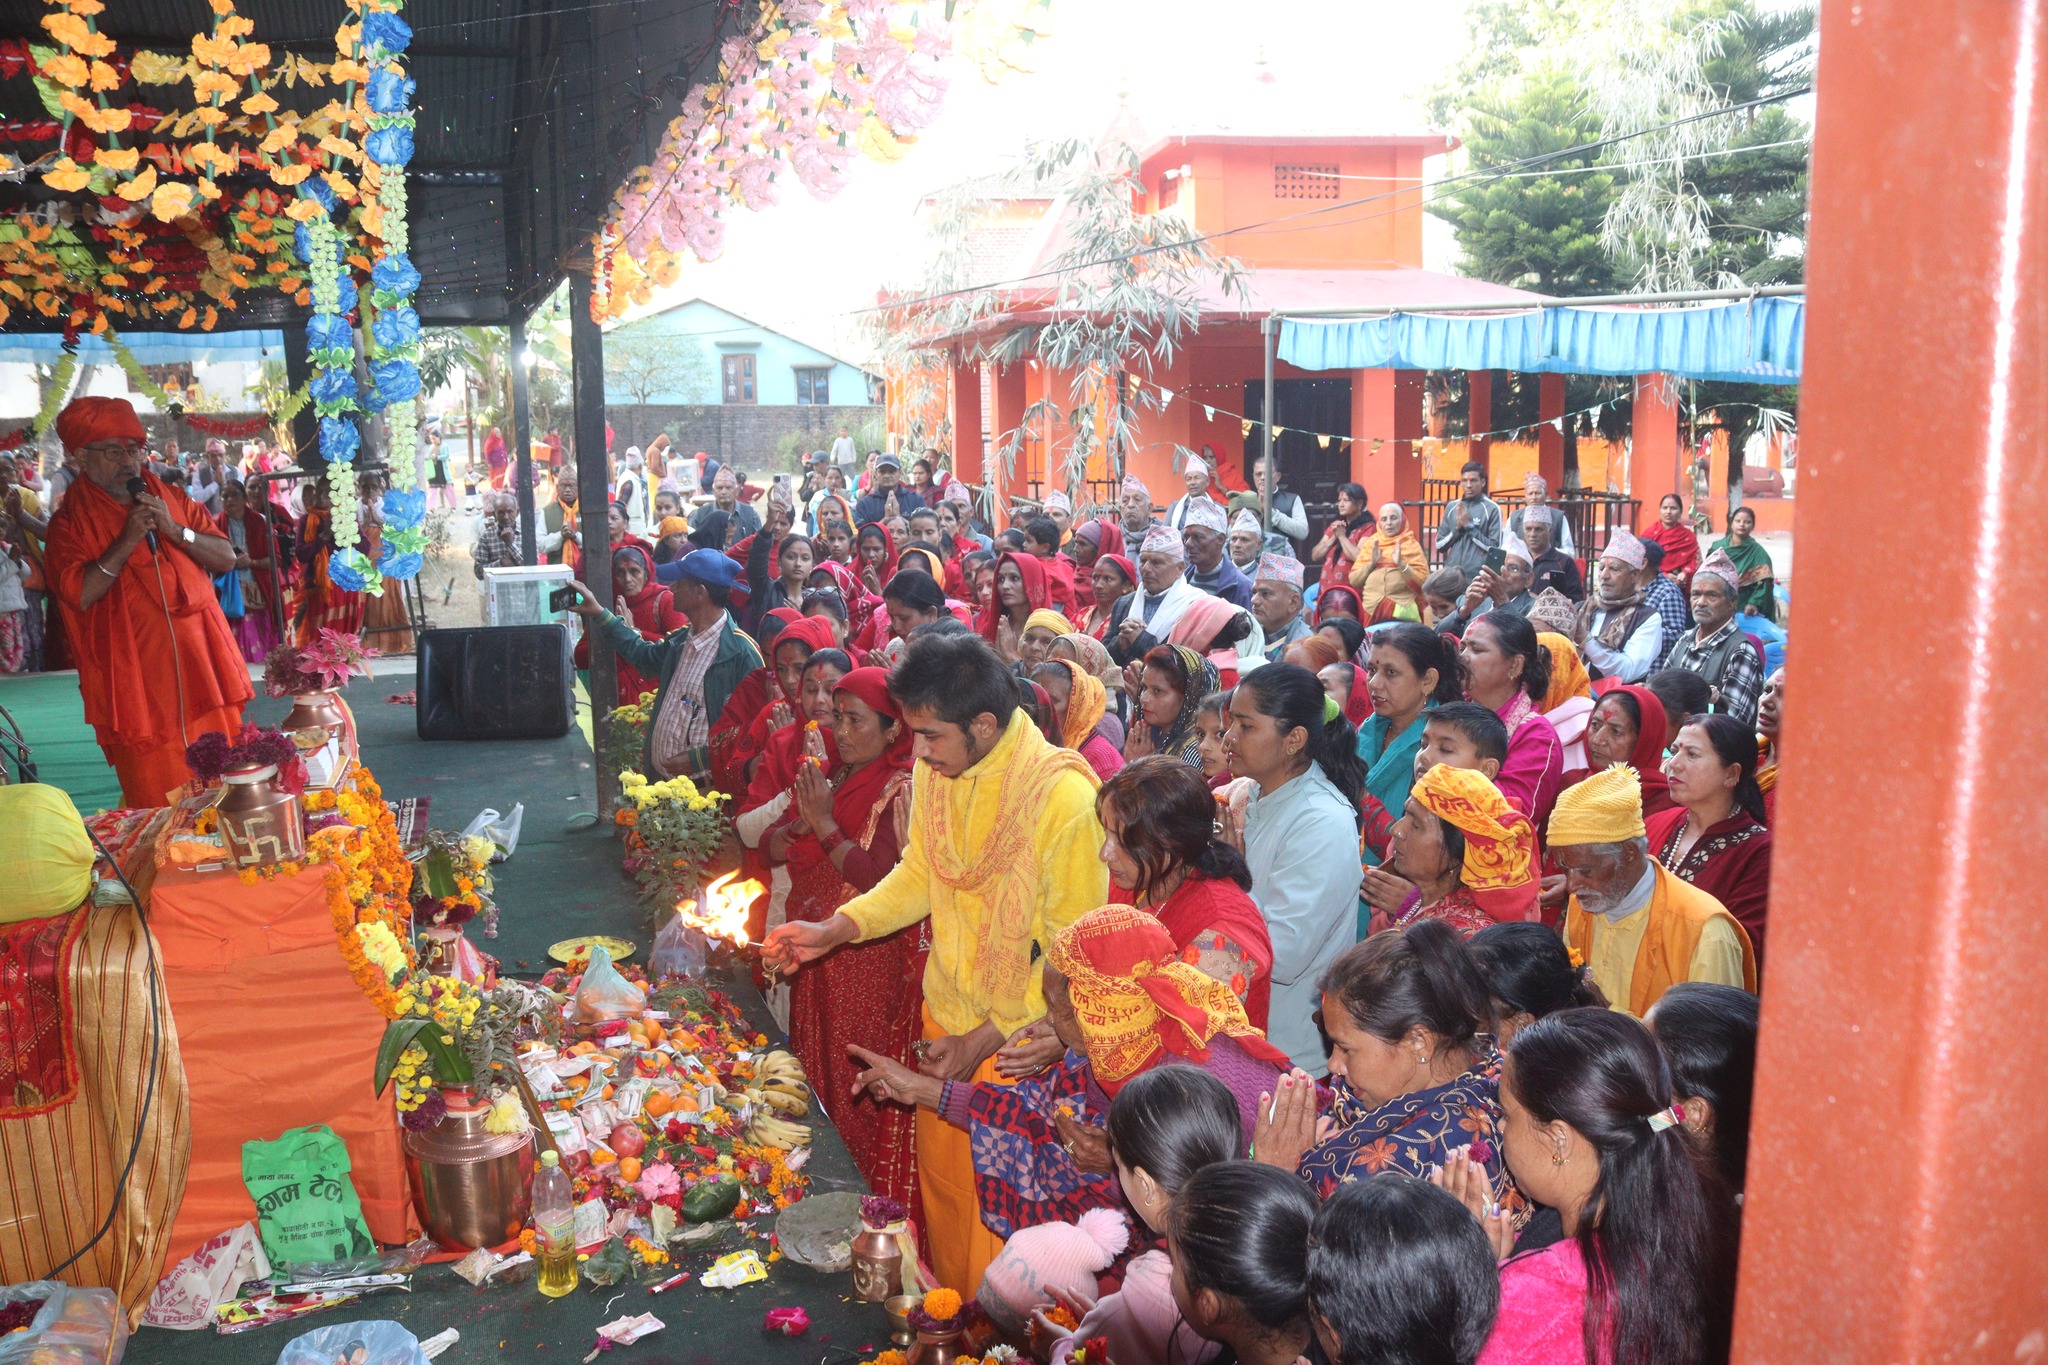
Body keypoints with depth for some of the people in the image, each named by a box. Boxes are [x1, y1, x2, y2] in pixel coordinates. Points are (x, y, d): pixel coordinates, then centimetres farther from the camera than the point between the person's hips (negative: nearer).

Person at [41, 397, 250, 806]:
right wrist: (128, 539, -15)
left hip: (203, 667, 4)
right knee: (157, 801, -1)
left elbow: (227, 558, 5)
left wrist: (175, 530, -9)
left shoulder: (173, 498, 12)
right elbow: (78, 595, -14)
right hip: (136, 683, -4)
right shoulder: (69, 523, 0)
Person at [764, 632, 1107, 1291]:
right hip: (946, 1012, 6)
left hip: (1020, 1034, -6)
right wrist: (834, 929, -5)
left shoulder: (1065, 795, -26)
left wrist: (986, 1037, -18)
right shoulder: (934, 770, -6)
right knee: (940, 1181, 23)